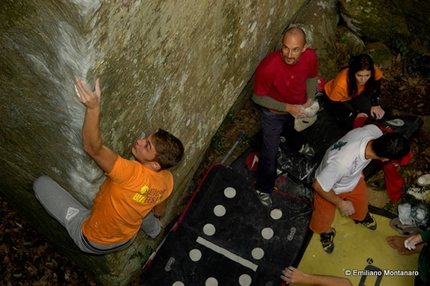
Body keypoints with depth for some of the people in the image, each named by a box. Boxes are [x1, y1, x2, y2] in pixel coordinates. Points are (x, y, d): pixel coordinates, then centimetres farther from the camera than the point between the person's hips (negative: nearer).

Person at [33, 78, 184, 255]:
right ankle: (153, 229, 58)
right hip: (127, 240, 7)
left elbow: (92, 147, -48)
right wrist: (154, 221, 27)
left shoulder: (132, 174, -40)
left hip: (92, 240, -6)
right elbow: (159, 211, 4)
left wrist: (93, 107, -58)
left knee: (42, 182, -3)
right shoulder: (167, 180, -17)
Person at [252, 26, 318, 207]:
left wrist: (310, 98, -12)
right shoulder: (268, 68, -41)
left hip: (298, 106, 5)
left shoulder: (310, 57, -26)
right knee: (270, 152, 10)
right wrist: (287, 107, -29)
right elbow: (258, 97, -25)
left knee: (295, 129, 37)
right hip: (274, 113, -5)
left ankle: (297, 146, 74)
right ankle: (263, 188, 36)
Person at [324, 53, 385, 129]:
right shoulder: (341, 84, -41)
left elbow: (376, 86, -5)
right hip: (334, 98, -4)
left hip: (356, 94, 5)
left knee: (377, 114, -11)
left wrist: (375, 104, -13)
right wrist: (355, 115, -23)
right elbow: (334, 103, -23)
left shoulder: (375, 71, -29)